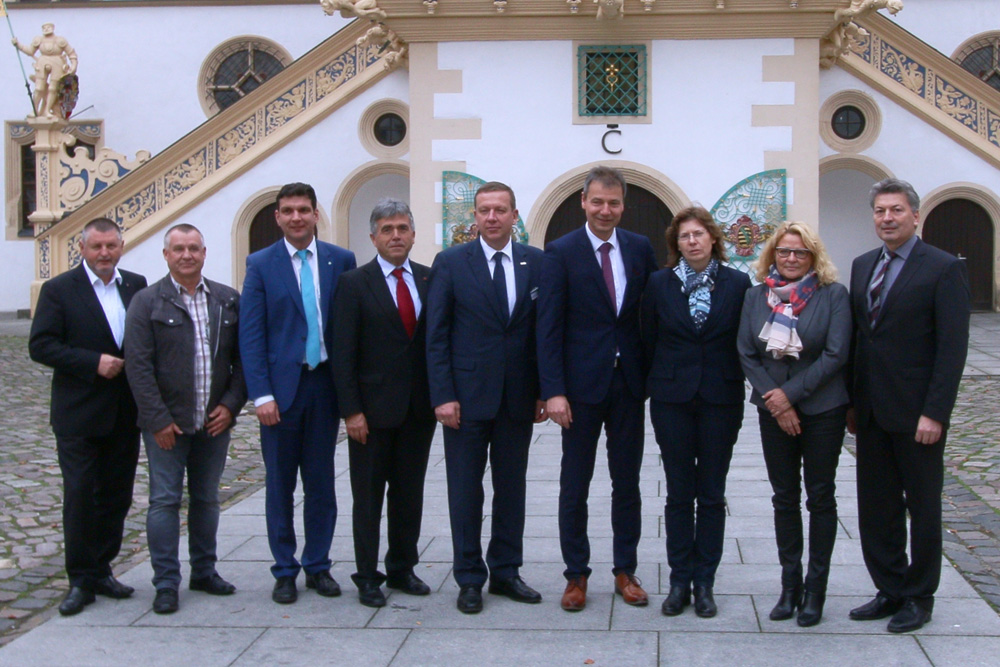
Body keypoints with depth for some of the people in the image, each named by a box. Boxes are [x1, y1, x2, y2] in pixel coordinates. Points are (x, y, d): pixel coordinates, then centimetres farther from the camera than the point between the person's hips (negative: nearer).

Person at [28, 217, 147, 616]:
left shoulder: (137, 286, 9)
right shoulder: (59, 290, -3)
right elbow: (40, 346, -9)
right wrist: (93, 363, -18)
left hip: (125, 415, 4)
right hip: (78, 416, -4)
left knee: (116, 496, 10)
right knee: (79, 497, -1)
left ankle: (101, 571, 24)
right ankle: (81, 580, 9)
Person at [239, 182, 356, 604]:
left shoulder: (341, 261, 4)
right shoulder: (261, 264, 0)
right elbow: (250, 334, -4)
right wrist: (261, 394, -11)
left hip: (325, 383, 1)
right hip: (281, 386, -1)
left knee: (321, 482, 9)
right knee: (280, 486, 6)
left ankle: (318, 566, 21)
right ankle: (284, 571, 17)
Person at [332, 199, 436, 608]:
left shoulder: (430, 280, 7)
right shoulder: (354, 284, -3)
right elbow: (344, 353, -6)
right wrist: (351, 410, -12)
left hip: (419, 408, 3)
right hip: (373, 409, -3)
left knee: (410, 494, 12)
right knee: (368, 497, 6)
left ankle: (402, 569, 25)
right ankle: (367, 577, 16)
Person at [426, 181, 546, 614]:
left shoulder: (536, 263, 4)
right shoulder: (450, 263, -1)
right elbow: (436, 335, -3)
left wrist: (544, 390, 1)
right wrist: (443, 395, -10)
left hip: (517, 397, 2)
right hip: (467, 396, -2)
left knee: (512, 488, 11)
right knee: (466, 491, 5)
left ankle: (506, 572, 23)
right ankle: (469, 579, 15)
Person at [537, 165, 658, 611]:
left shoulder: (640, 249, 5)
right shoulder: (561, 252, -5)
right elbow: (549, 326, -9)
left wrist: (654, 375, 2)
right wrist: (553, 390, -16)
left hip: (629, 383, 3)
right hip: (582, 385, -3)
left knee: (627, 483, 11)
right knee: (575, 486, 6)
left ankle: (625, 571, 23)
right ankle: (576, 576, 18)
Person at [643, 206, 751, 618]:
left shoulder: (737, 284, 0)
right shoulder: (660, 283, 2)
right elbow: (649, 340, 6)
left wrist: (733, 386, 0)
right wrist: (659, 384, 5)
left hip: (721, 399, 0)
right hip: (672, 399, 0)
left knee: (711, 494, 6)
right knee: (679, 493, 6)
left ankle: (704, 582, 15)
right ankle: (679, 581, 15)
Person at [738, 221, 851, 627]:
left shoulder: (834, 295, -6)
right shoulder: (756, 297, 4)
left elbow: (836, 355, -11)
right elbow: (746, 354, 2)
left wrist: (791, 392, -15)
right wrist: (774, 401, -9)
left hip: (822, 410, -3)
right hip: (773, 411, 3)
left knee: (820, 497, 4)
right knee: (784, 498, 8)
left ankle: (815, 589, 13)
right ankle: (790, 585, 17)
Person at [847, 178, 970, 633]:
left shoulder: (943, 269, -9)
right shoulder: (863, 266, 11)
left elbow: (953, 348, -13)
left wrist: (934, 412, -18)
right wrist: (852, 402, 9)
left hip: (916, 414, -6)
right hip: (872, 411, 6)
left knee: (923, 506, 8)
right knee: (876, 506, 11)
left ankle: (919, 598, 21)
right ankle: (890, 590, 24)